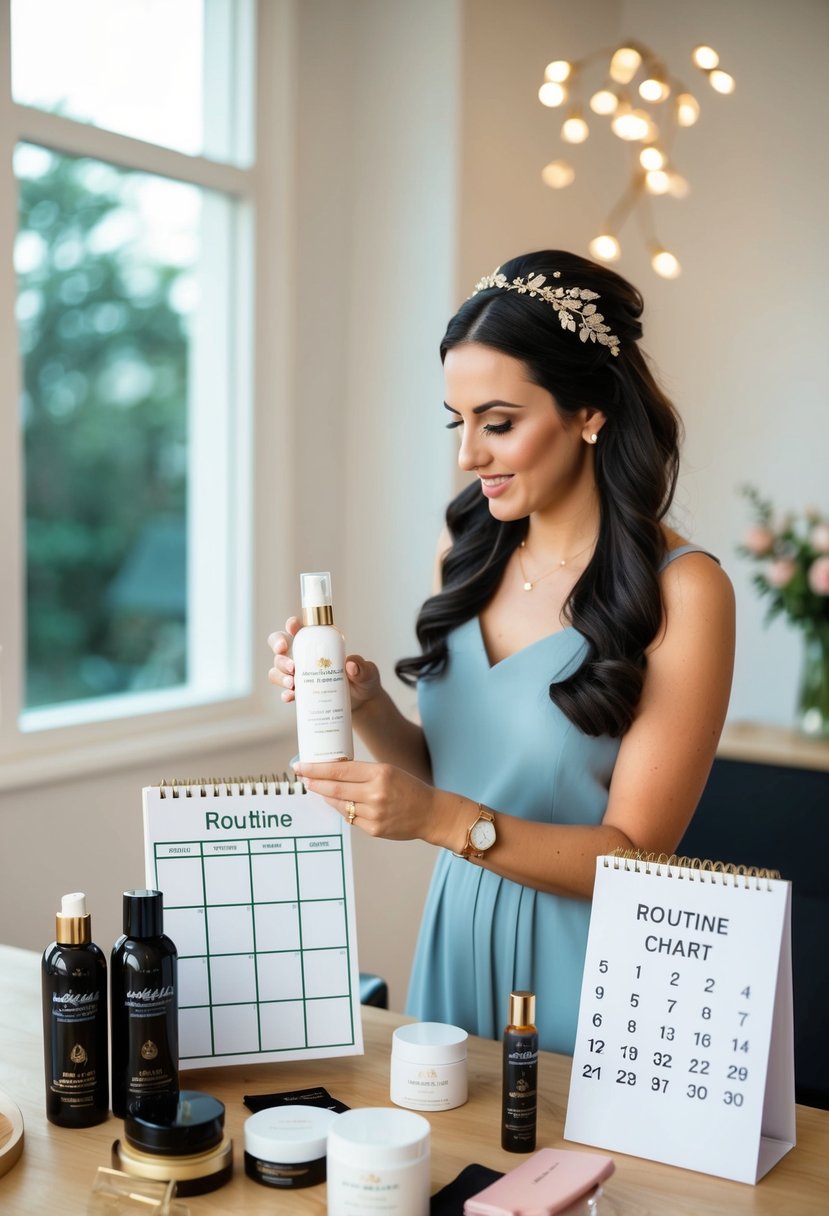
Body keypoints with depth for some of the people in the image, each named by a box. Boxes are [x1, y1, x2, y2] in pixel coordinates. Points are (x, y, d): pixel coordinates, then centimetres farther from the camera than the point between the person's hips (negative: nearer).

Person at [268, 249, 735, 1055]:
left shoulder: (682, 593, -18)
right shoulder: (468, 551, -2)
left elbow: (633, 854, -16)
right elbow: (446, 770, 6)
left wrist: (445, 821, -27)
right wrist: (365, 705, -12)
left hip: (581, 965, -5)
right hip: (458, 935, 5)